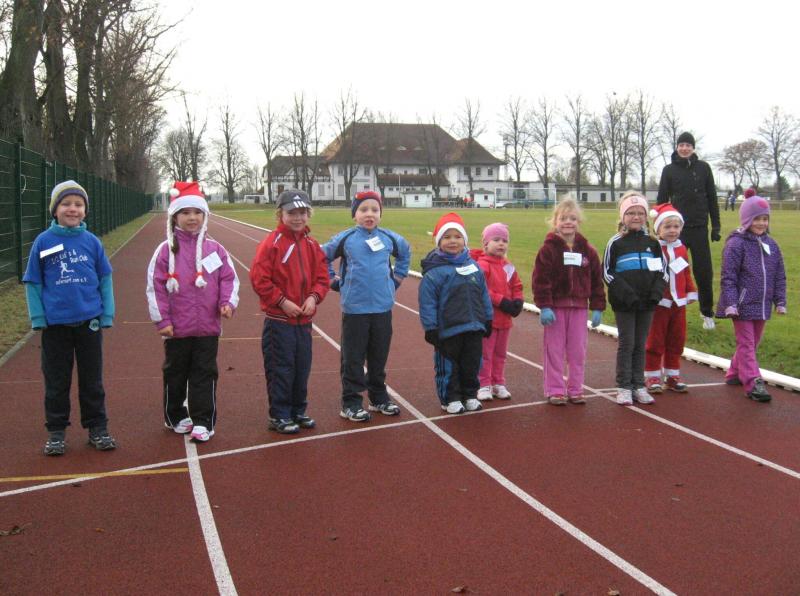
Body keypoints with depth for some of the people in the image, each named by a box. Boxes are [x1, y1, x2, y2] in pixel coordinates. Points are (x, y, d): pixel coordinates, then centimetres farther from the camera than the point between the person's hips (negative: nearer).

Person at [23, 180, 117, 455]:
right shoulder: (43, 242, -3)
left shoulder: (91, 241, -1)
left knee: (92, 380, 11)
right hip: (55, 324, -1)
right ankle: (56, 431, 23)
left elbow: (105, 280, 5)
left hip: (89, 322, 1)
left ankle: (97, 428, 23)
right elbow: (33, 282, 1)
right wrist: (38, 317, -5)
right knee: (56, 381, 10)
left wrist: (107, 314, 0)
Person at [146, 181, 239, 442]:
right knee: (176, 374, 14)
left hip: (208, 326, 1)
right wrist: (162, 320, -7)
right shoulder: (166, 249, -4)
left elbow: (229, 278, 6)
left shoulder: (214, 249, 1)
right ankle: (176, 417, 31)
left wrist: (228, 303, -10)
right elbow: (155, 286, -4)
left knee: (205, 375, 4)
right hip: (177, 328, -1)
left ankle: (203, 422, 11)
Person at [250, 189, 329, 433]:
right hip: (278, 320, -5)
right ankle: (279, 416, 13)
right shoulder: (272, 243, -10)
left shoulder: (312, 245, 7)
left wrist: (313, 297, -9)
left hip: (304, 320, 5)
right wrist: (282, 301, -15)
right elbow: (259, 279, -14)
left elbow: (321, 277, 9)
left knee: (302, 368, 13)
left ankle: (298, 411, 28)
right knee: (280, 369, 1)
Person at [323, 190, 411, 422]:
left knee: (379, 357, 14)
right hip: (354, 309, -3)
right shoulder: (345, 238, -5)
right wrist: (334, 281, 4)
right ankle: (351, 402, 13)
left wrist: (397, 278, 17)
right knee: (353, 358, 4)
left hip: (383, 308, 3)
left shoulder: (389, 238, 3)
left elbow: (405, 253, 24)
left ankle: (379, 398, 27)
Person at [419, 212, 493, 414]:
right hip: (447, 331, -5)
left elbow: (484, 295, 13)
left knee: (472, 365, 15)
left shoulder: (474, 267, 5)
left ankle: (470, 395, 31)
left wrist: (487, 320, 14)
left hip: (474, 329, 5)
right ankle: (450, 399, 21)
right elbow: (427, 302, -12)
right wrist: (431, 329, -13)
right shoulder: (434, 271, -13)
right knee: (448, 367, 7)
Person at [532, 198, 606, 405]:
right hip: (555, 306, -3)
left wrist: (597, 307, 3)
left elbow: (597, 280, 7)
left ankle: (575, 389, 19)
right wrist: (544, 306, -17)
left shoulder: (587, 250, 4)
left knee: (578, 350, 8)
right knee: (555, 349, 4)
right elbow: (540, 279, -11)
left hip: (579, 306, 3)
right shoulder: (548, 249, -7)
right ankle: (555, 390, 12)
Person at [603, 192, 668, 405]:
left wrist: (656, 293, -4)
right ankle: (624, 387, 7)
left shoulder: (652, 242, 8)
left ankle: (638, 386, 17)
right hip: (624, 304, -3)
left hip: (646, 303, 3)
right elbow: (607, 272, -5)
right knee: (627, 344, 0)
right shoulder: (616, 243, -3)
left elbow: (663, 270, 12)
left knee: (640, 345, 10)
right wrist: (627, 294, -14)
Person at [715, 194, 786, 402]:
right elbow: (728, 277, -13)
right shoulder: (736, 244, -11)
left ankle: (735, 373, 31)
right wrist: (730, 303, -17)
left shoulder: (771, 244, 8)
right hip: (742, 306, -7)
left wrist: (780, 301, 11)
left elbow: (779, 276, 14)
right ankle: (753, 383, -4)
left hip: (762, 305, 7)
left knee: (752, 343, 16)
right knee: (746, 344, -2)